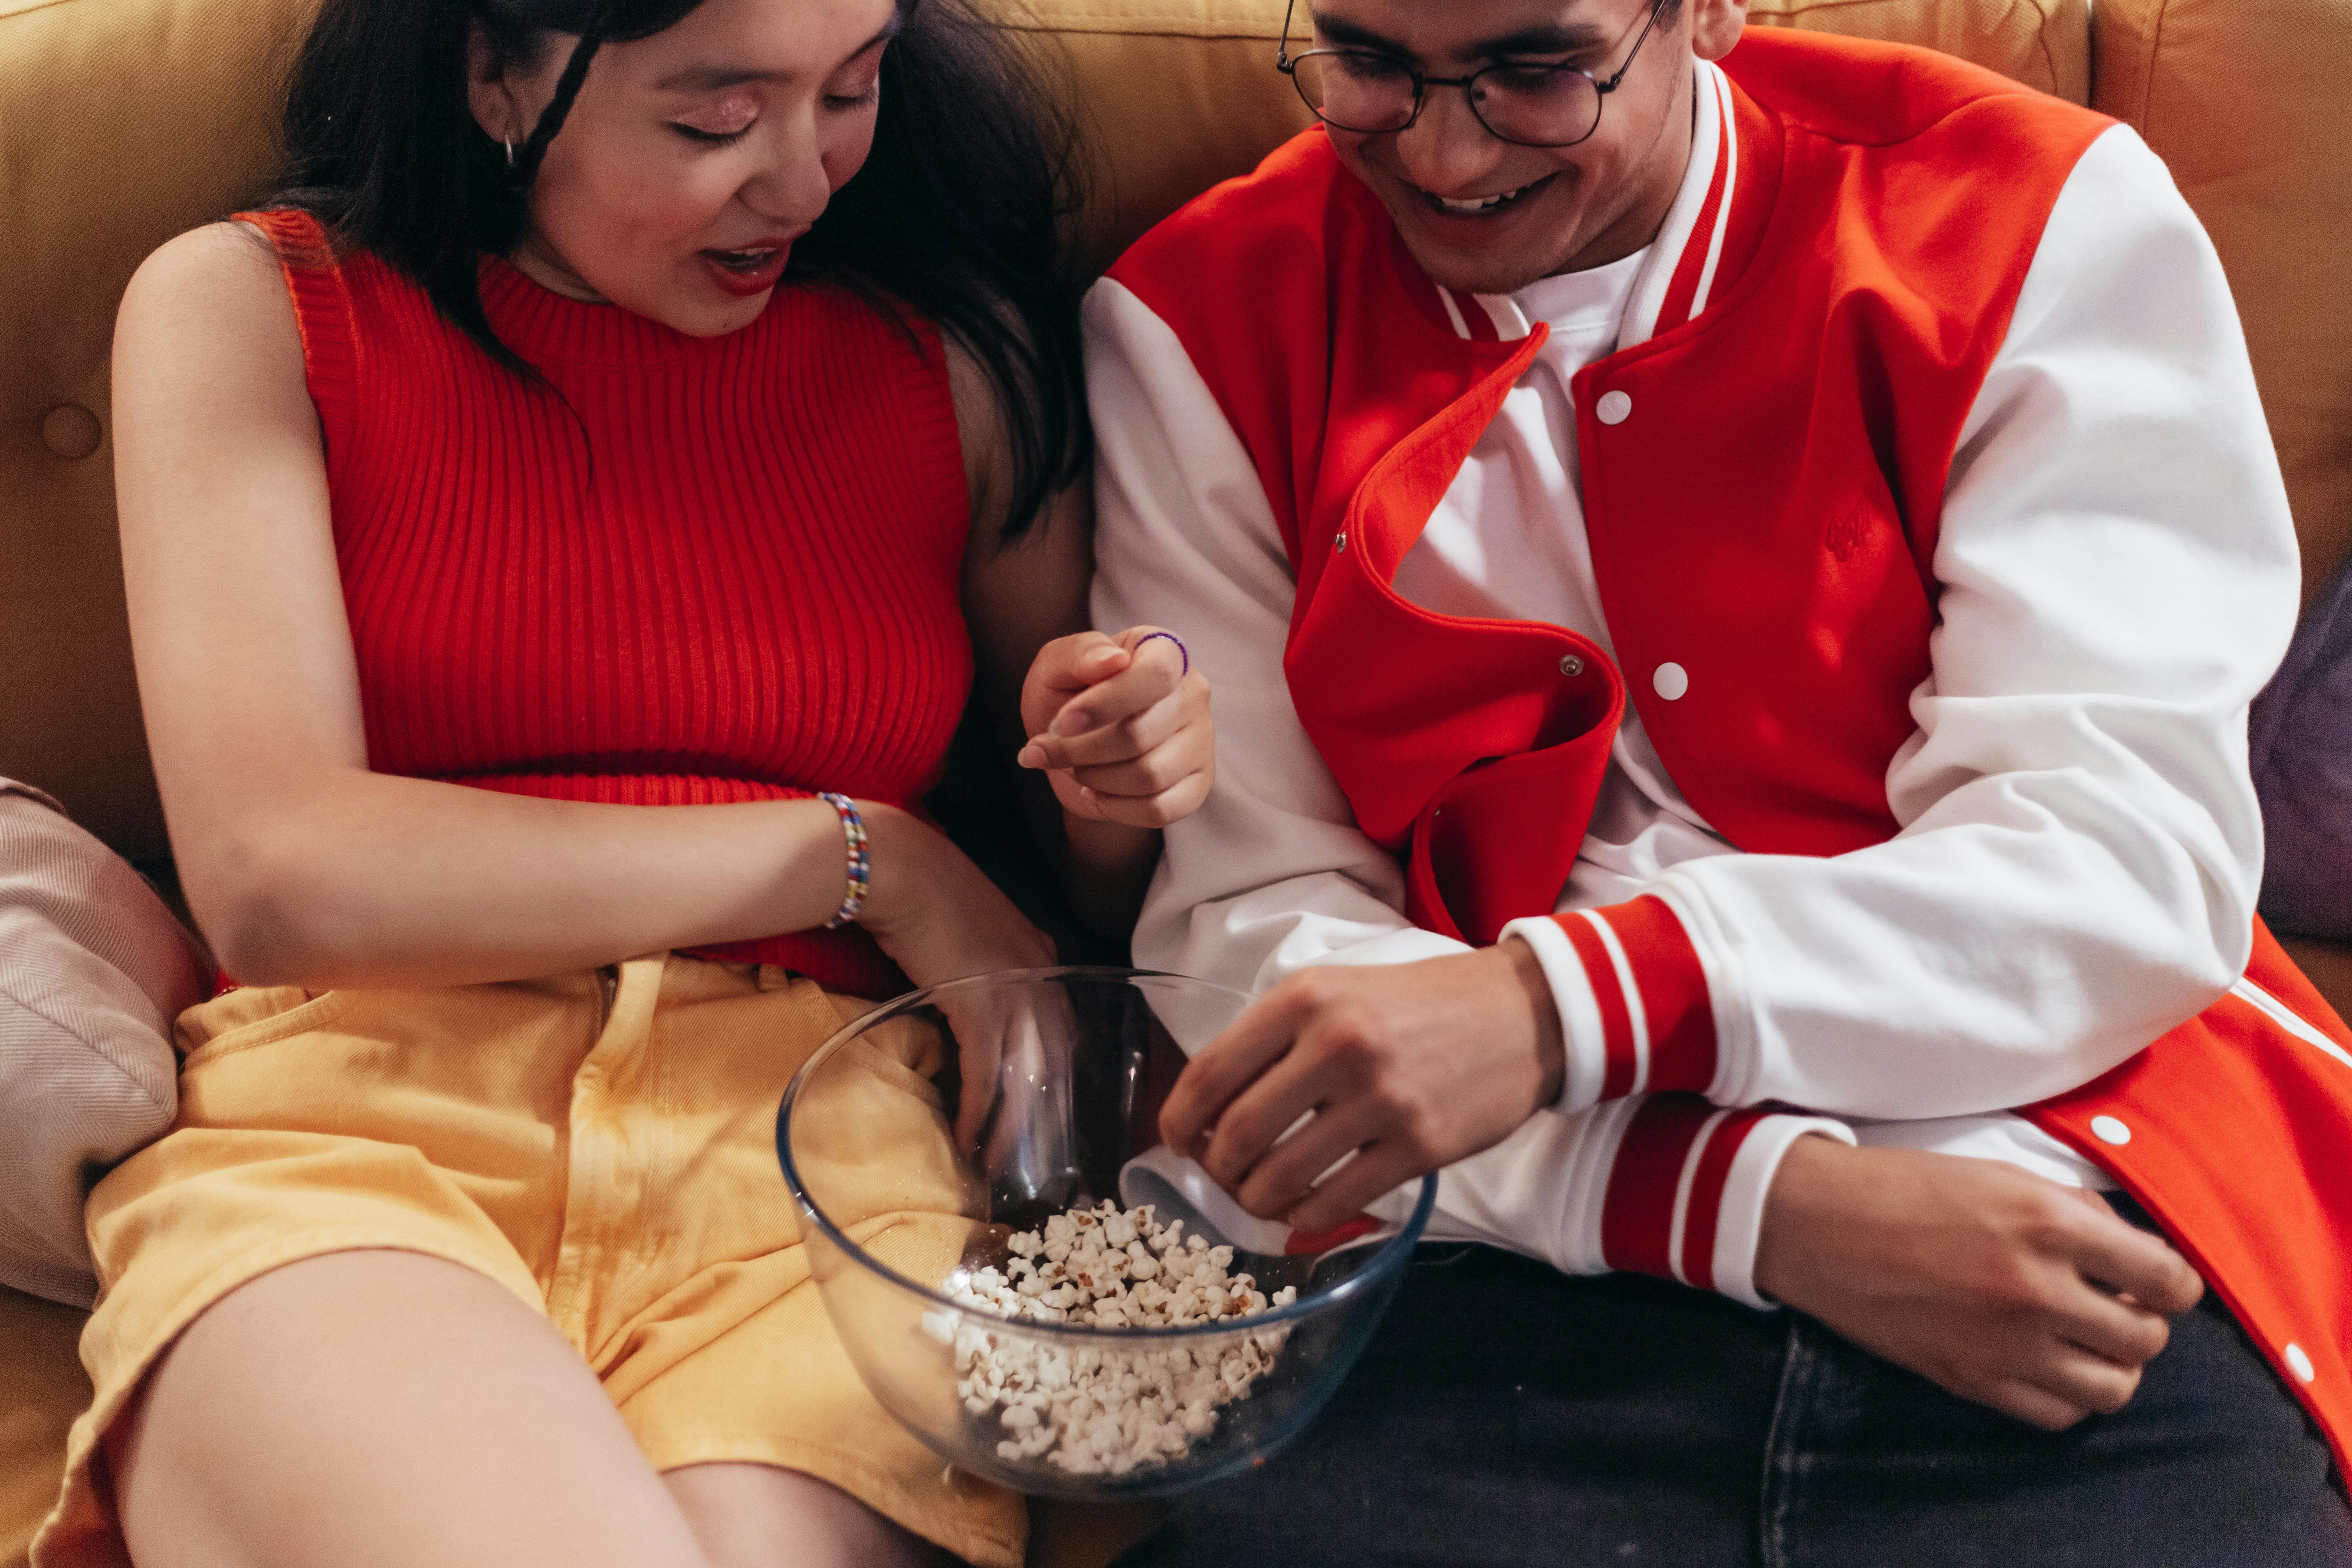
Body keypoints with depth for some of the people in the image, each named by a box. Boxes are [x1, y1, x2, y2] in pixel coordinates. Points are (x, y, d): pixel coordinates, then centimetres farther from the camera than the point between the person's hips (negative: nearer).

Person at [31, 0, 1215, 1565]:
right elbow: (274, 874, -7)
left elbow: (1078, 911, 22)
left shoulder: (965, 348, 14)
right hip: (354, 1115, 0)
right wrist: (861, 852, -3)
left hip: (801, 1134, 1)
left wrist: (1117, 793, -3)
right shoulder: (248, 309, 7)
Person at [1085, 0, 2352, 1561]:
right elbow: (1238, 930, -3)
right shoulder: (1199, 330, 3)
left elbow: (2133, 857, -8)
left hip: (2068, 1231, -1)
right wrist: (1756, 1199, -15)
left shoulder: (2044, 227, 2)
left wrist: (1568, 1000, -22)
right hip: (1530, 1248, 2)